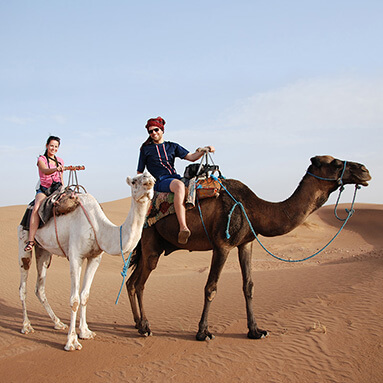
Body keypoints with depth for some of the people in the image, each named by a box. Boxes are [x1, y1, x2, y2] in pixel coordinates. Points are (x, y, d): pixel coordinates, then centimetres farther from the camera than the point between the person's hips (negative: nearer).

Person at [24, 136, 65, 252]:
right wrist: (56, 169, -41)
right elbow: (45, 171, -22)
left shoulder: (60, 161, 16)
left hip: (57, 189, 4)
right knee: (36, 208, -31)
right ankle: (31, 240, -33)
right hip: (44, 190, -4)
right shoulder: (41, 159, 1)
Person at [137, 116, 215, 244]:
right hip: (160, 181, -5)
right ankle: (183, 228, -51)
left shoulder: (172, 146, 22)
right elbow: (139, 173, 16)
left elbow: (191, 157, 12)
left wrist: (204, 150, -6)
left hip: (175, 178, 5)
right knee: (179, 186, -40)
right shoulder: (146, 149, 14)